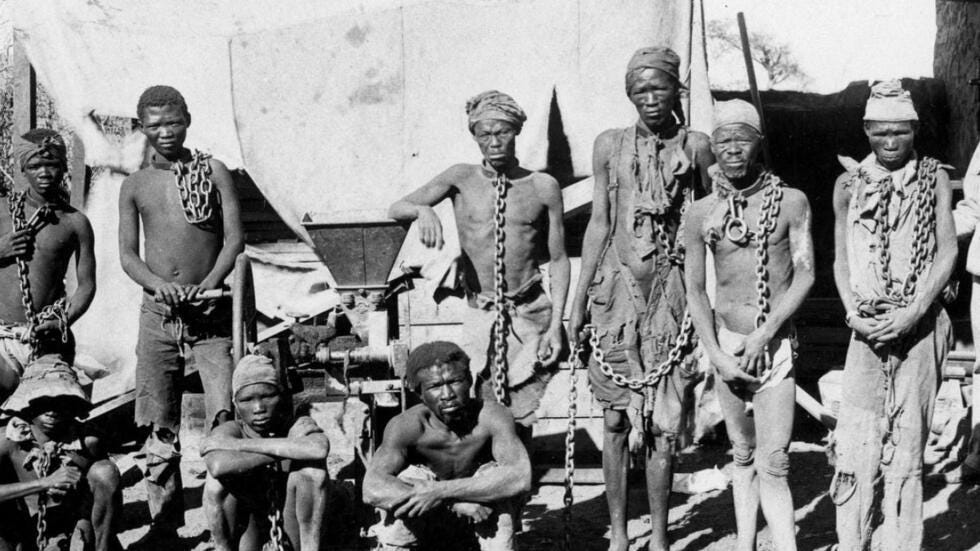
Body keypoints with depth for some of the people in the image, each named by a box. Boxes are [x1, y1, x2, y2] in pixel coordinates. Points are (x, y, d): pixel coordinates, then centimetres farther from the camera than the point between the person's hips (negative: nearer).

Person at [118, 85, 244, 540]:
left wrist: (206, 287, -15)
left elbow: (234, 239, -1)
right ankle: (164, 519, 13)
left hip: (210, 309, -2)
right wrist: (160, 285, -14)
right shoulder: (135, 185, 11)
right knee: (159, 424, 4)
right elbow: (127, 254, 7)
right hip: (157, 313, 2)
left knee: (225, 414, -12)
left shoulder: (213, 172, 5)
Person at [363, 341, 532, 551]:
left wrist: (441, 492, -41)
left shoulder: (491, 416, -22)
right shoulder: (406, 425, -23)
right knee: (410, 477, -28)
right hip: (423, 526, -1)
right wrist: (455, 502, -43)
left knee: (496, 474, -27)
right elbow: (372, 489, -36)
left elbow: (521, 478, -37)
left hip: (477, 524, 1)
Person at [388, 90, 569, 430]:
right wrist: (423, 210, -26)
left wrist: (556, 323, -2)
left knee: (520, 421, 3)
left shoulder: (543, 187, 2)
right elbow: (396, 209, -3)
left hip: (531, 315, 0)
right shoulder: (462, 179, 2)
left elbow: (558, 259, 6)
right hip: (480, 316, 0)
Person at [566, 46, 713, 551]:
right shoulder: (610, 145, 7)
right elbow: (598, 224, 9)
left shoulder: (696, 147, 4)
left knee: (664, 420, 1)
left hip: (673, 290, -1)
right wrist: (579, 300, 6)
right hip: (618, 286, 1)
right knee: (616, 416, 3)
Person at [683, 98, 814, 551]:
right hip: (726, 344, 3)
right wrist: (716, 355, -5)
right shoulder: (702, 213, 2)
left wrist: (764, 334, -16)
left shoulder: (790, 201, -3)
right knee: (743, 455, 13)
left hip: (776, 343, -3)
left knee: (773, 463, -10)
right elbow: (694, 289, 4)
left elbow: (805, 276, -7)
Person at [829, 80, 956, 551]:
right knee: (855, 442, -6)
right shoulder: (849, 183, 10)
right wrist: (853, 313, -6)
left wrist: (912, 312, -11)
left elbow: (947, 252, 0)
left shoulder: (934, 180, 5)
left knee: (907, 444, 0)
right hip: (867, 330, 1)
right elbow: (840, 258, 9)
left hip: (920, 327, -1)